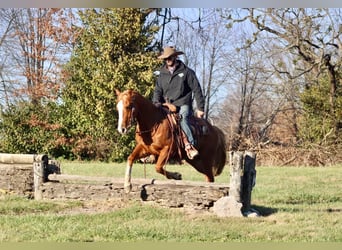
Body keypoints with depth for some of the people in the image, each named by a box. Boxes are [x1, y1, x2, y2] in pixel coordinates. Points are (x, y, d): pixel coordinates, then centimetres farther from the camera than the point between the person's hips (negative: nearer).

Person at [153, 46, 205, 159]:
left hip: (183, 105, -4)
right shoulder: (162, 74, 15)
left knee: (182, 118, -36)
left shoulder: (187, 72, 3)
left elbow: (197, 90, 3)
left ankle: (190, 146, -53)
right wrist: (156, 103, -7)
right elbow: (158, 90, 14)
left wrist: (200, 108, -3)